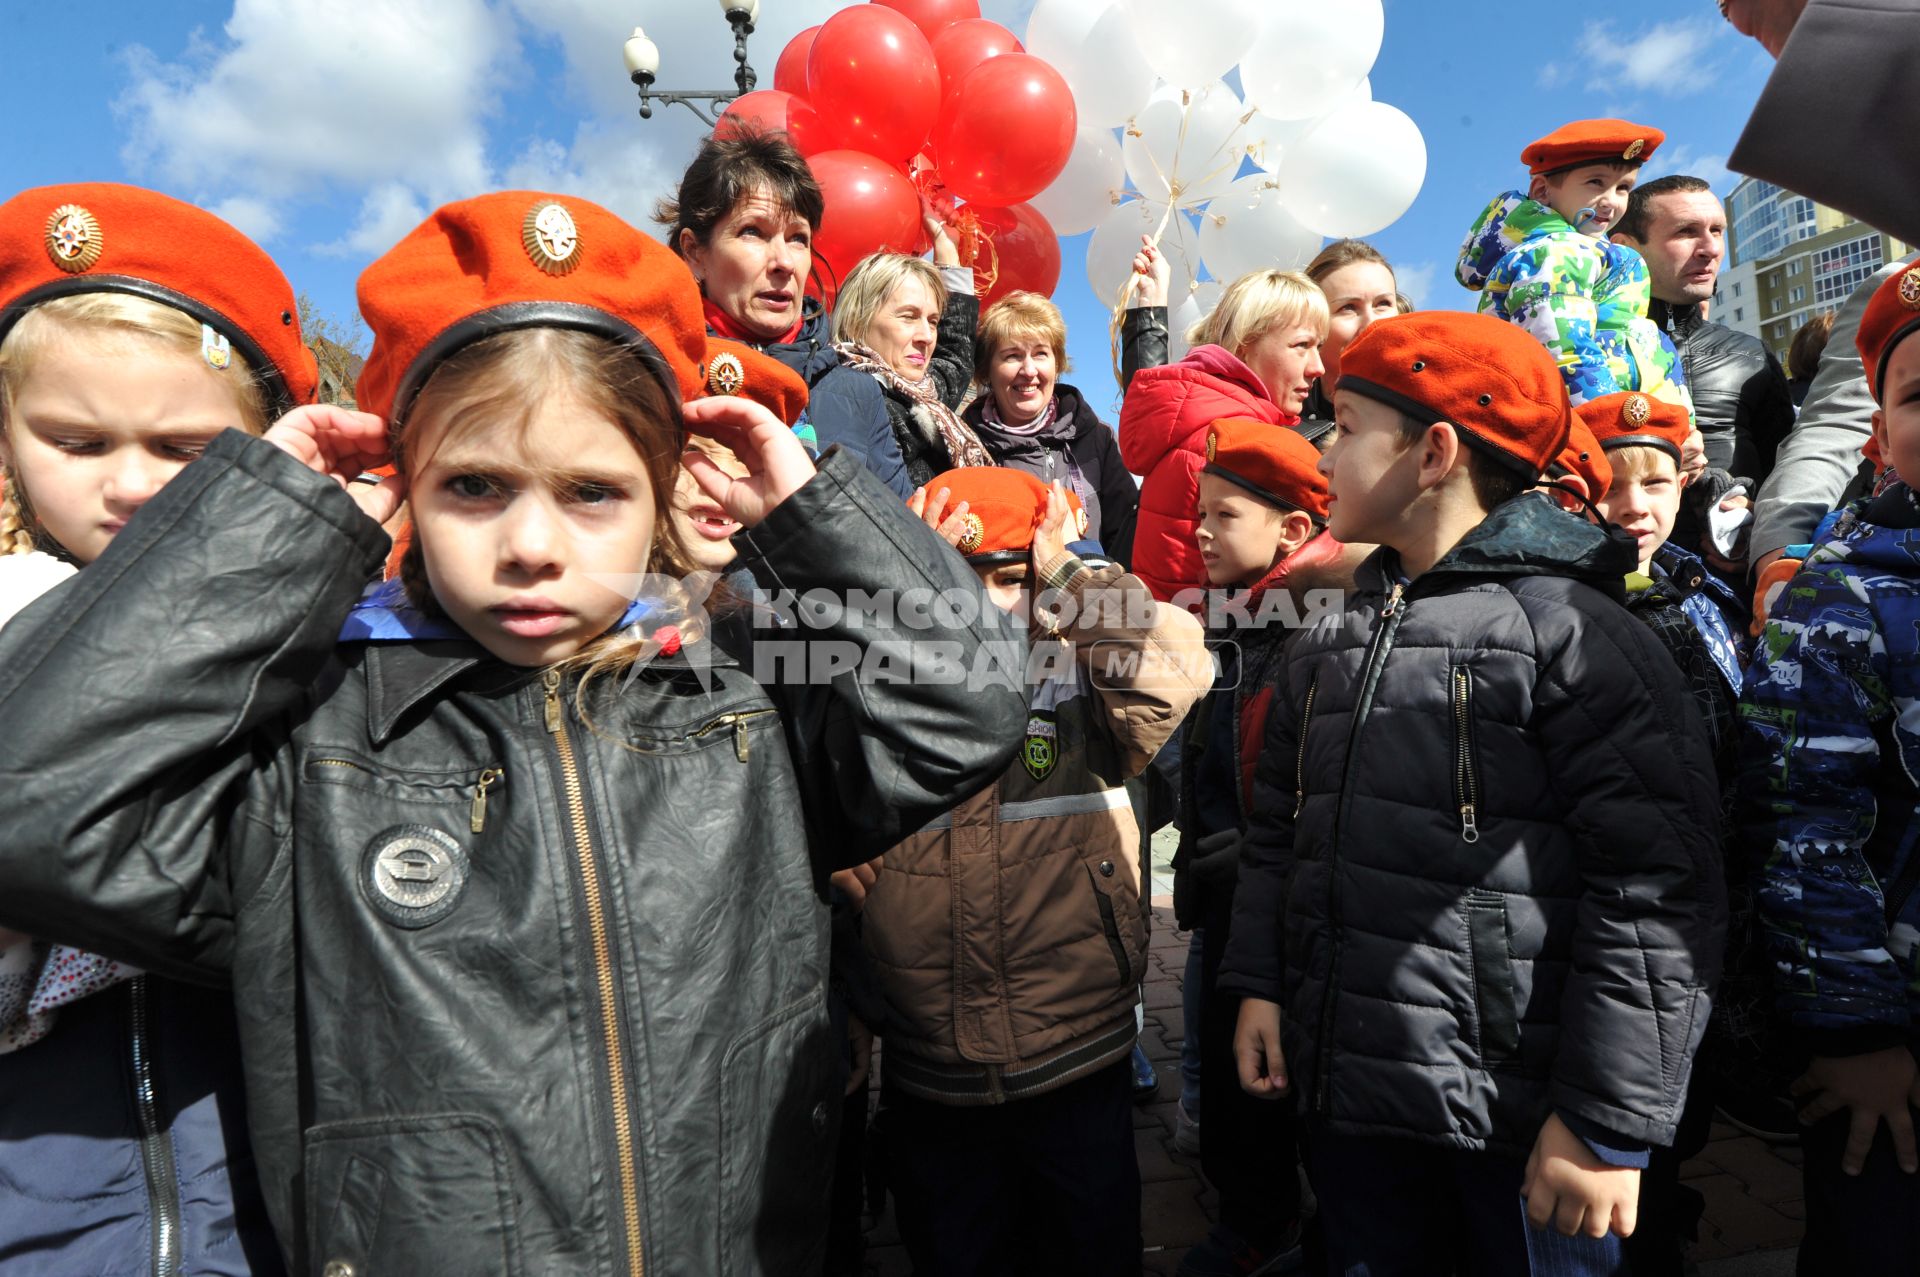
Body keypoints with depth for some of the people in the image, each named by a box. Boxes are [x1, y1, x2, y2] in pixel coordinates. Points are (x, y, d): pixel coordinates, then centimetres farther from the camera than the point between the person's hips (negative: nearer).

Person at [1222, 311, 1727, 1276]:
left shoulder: (1572, 631, -12)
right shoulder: (1328, 642, 9)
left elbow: (1655, 891, -16)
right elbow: (1279, 829, 16)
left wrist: (1610, 1121, -15)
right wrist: (1261, 979, 9)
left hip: (1522, 1121, -6)